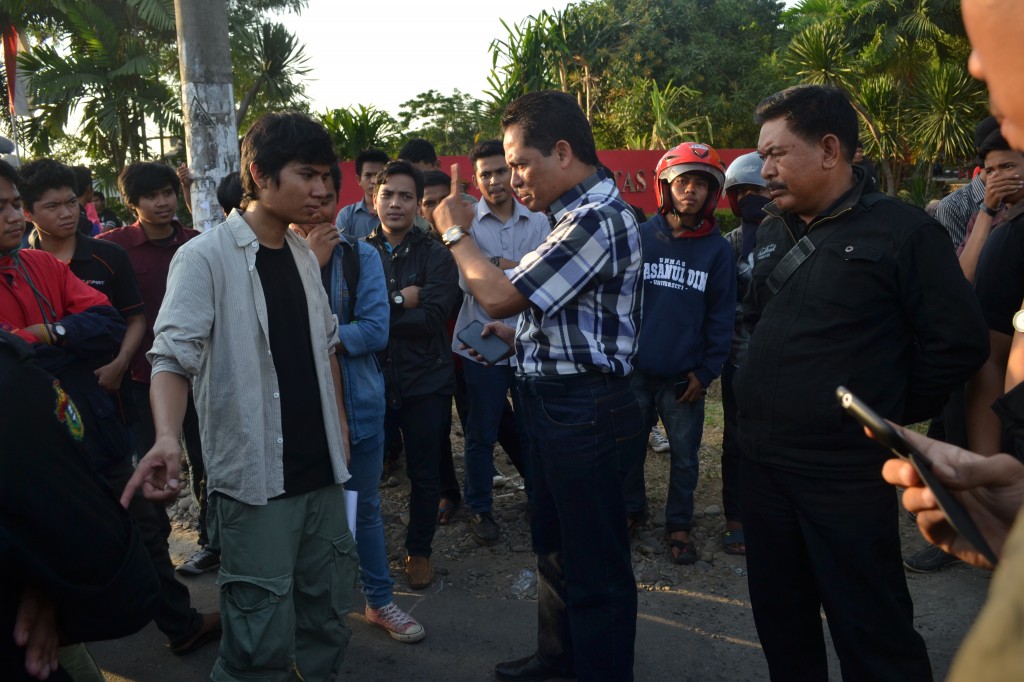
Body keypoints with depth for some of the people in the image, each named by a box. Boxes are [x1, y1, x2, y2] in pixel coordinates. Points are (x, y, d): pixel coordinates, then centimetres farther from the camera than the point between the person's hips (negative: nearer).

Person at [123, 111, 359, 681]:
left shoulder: (304, 255, 11)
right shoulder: (206, 257, -10)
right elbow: (174, 355, -19)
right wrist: (168, 437, -35)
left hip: (322, 468, 7)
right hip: (255, 478, -6)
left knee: (330, 609, 15)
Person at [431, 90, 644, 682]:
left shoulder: (597, 218, -21)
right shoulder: (580, 214, 11)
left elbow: (499, 296, -21)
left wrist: (455, 232, -6)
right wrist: (520, 334, 13)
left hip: (584, 413, -11)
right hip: (558, 406, 11)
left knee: (595, 566, 5)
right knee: (555, 543, 24)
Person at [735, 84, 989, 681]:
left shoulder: (903, 231, -10)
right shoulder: (772, 233, 10)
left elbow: (959, 342, -9)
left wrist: (891, 413, -3)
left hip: (846, 473, -6)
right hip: (762, 462, 7)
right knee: (779, 617, 19)